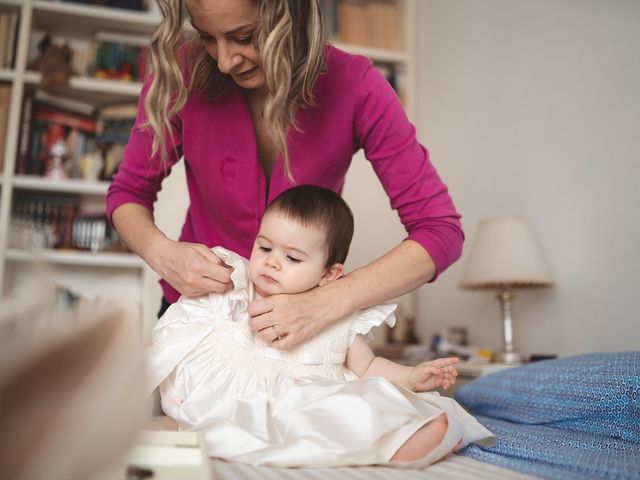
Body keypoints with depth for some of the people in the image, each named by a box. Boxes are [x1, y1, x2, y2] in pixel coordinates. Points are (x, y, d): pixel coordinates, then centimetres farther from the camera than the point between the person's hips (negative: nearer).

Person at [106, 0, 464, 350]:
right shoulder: (184, 72, -19)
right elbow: (128, 193, -6)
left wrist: (327, 304, -36)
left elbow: (441, 230, -24)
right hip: (198, 303, 1)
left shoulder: (354, 85, -22)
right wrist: (161, 252, -29)